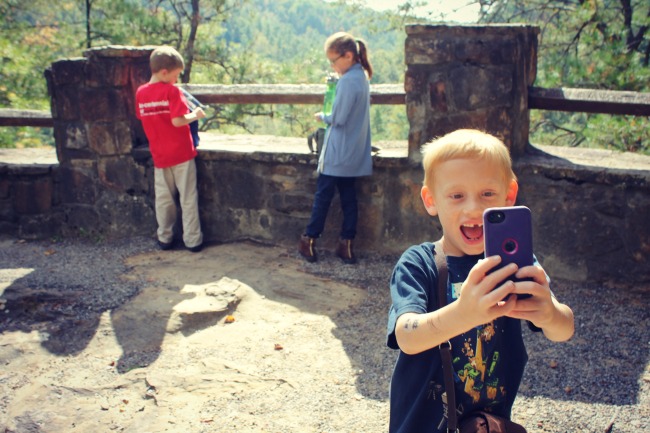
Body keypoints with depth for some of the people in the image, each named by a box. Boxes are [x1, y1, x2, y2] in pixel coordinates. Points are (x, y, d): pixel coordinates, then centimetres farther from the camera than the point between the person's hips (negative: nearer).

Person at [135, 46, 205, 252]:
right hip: (181, 153, -5)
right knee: (188, 198, 4)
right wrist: (195, 115, -5)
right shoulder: (171, 91, -14)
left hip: (159, 156, 5)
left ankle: (164, 238, 23)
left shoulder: (141, 92, 3)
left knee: (164, 199, 14)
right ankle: (193, 240, 9)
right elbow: (177, 121, -21)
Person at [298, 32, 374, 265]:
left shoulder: (347, 81, -19)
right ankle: (346, 244, 14)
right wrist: (330, 116, 8)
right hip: (354, 154, 8)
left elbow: (339, 118, -19)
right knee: (348, 197, 10)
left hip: (337, 153, -8)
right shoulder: (362, 77, 10)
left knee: (323, 195, 3)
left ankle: (309, 240, 14)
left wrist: (322, 116, -2)